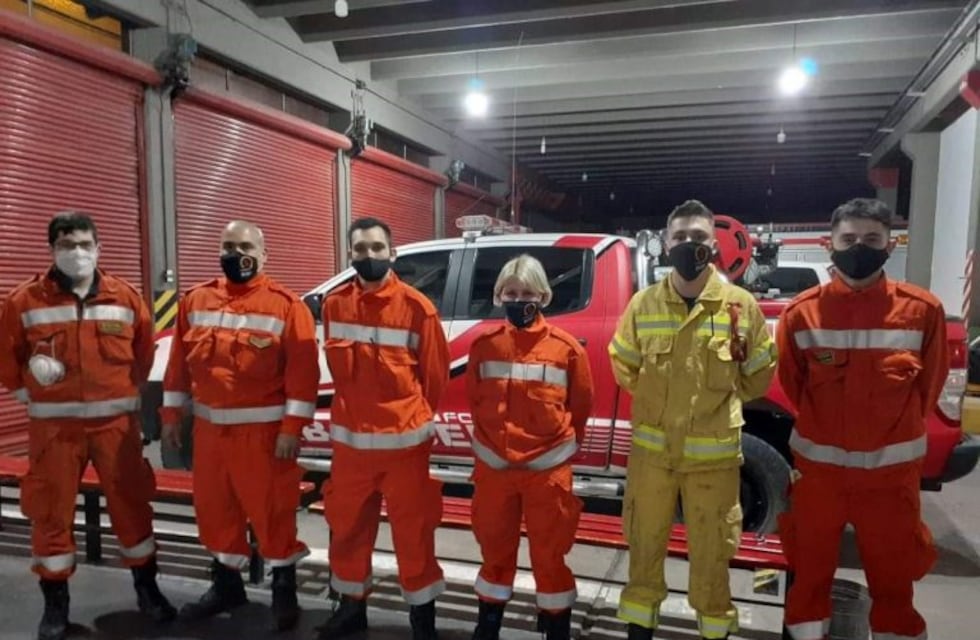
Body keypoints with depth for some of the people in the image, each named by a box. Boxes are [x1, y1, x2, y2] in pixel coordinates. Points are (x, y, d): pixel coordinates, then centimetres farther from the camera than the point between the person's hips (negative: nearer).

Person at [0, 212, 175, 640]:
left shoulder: (125, 298, 1)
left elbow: (144, 351, 11)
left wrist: (128, 391, 8)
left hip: (115, 421, 1)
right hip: (54, 425, 0)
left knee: (132, 504, 8)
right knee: (51, 512, 8)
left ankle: (147, 589, 24)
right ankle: (55, 602, 26)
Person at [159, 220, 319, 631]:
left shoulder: (286, 305, -9)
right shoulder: (196, 301, 8)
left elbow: (303, 370, -13)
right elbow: (180, 361, 13)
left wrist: (293, 427, -17)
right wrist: (172, 413, 10)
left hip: (263, 428, -5)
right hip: (209, 426, 6)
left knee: (272, 510, 2)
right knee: (213, 508, 16)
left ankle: (284, 591, 20)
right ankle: (227, 584, 35)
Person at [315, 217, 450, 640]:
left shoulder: (416, 307, -10)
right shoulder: (334, 305, 2)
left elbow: (435, 374, 0)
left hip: (404, 439, -4)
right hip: (349, 437, 4)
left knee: (412, 529, 7)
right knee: (347, 525, 17)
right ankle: (352, 604, 37)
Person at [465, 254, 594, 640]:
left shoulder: (566, 347, -8)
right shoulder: (484, 344, -2)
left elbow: (581, 406, 3)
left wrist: (561, 446, 8)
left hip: (548, 468, -2)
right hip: (494, 465, 3)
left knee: (550, 553, 9)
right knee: (495, 547, 18)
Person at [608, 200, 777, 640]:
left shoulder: (741, 305, -5)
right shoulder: (643, 304, -1)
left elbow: (760, 372, 8)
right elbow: (624, 367, 12)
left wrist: (719, 404, 10)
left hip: (714, 453, -1)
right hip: (651, 449, 2)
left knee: (711, 553, 11)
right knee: (645, 545, 14)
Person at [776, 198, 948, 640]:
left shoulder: (922, 310, -6)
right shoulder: (802, 313, -6)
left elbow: (929, 386, 6)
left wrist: (893, 436, 12)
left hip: (892, 468, 0)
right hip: (818, 465, 0)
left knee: (894, 576, 16)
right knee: (810, 570, 15)